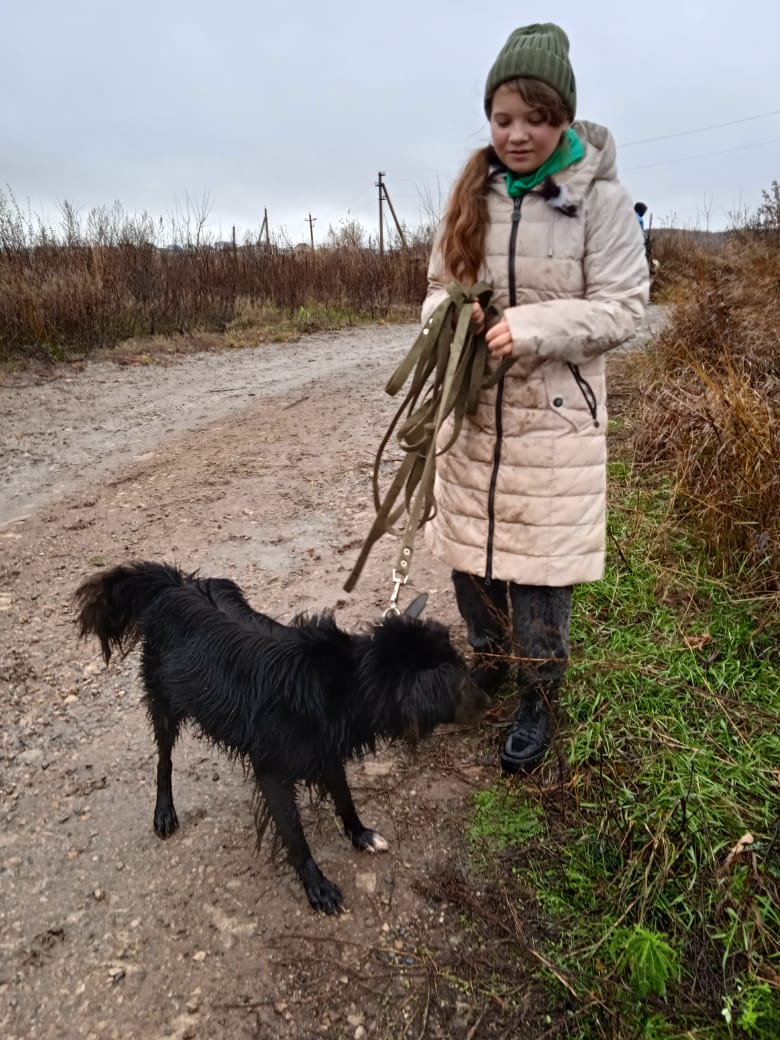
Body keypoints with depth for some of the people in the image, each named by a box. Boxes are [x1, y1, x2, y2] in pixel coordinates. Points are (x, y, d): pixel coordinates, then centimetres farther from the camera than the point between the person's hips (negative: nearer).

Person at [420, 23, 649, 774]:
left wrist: (530, 328, -24)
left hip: (553, 414, -4)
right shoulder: (471, 194, 5)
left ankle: (538, 699, 23)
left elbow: (622, 307, -10)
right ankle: (489, 659, 39)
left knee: (539, 561, 1)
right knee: (466, 548, 14)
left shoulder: (600, 198, -8)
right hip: (472, 408, 5)